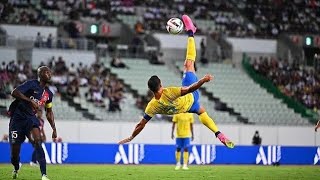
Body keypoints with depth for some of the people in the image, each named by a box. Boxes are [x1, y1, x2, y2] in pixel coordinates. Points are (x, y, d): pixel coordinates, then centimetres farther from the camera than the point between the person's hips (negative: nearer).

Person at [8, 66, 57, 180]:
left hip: (31, 118, 4)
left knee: (37, 140, -24)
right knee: (15, 148, -1)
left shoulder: (48, 94, 9)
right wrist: (30, 101, -32)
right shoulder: (32, 84, -11)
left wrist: (54, 129, 16)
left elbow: (49, 112, 22)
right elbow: (14, 93, -24)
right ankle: (16, 169, 35)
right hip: (18, 118, -4)